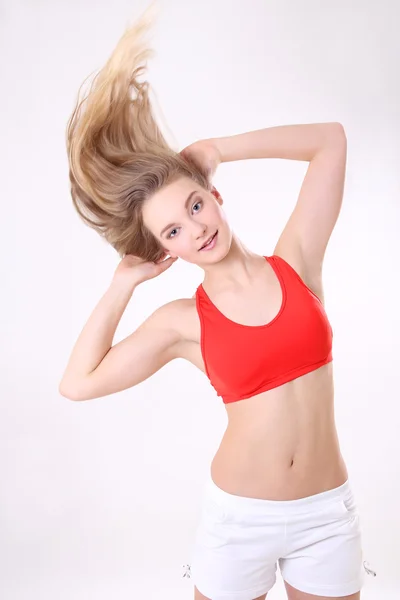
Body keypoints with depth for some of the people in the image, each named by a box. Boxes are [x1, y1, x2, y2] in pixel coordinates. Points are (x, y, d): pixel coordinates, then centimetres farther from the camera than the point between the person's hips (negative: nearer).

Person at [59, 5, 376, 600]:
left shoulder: (296, 262, -6)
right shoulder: (182, 322, -7)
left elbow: (331, 138, -4)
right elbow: (77, 384, -11)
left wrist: (214, 150, -5)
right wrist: (125, 281, -6)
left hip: (328, 512, 1)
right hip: (238, 515, 0)